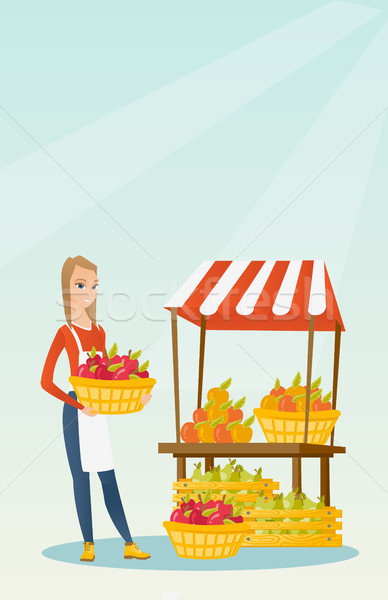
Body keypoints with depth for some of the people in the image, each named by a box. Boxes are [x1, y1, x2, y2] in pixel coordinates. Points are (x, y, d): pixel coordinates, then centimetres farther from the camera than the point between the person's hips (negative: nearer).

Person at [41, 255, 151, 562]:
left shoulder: (99, 332, 10)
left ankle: (129, 545, 8)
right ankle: (88, 545, 8)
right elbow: (46, 381, -13)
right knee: (81, 477, 0)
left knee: (109, 479, 7)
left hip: (98, 411, 6)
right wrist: (80, 406, -20)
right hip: (75, 411, -6)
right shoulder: (64, 333, -9)